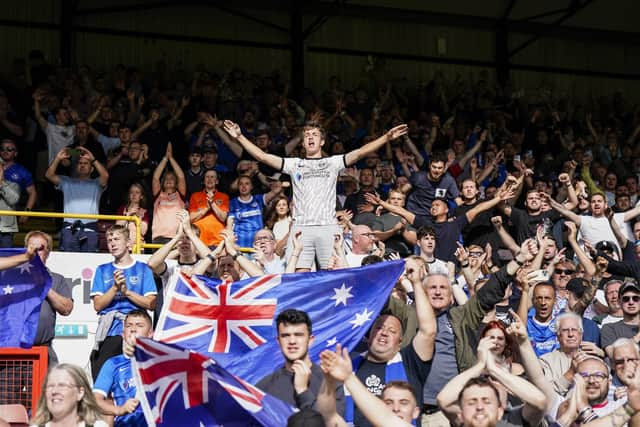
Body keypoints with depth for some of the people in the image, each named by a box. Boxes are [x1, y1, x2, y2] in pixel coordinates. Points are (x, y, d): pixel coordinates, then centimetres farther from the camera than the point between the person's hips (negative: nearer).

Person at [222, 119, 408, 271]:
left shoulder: (333, 163, 12)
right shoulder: (294, 164, 15)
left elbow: (360, 152, 1)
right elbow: (262, 156, 10)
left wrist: (387, 137, -10)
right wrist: (240, 137, 3)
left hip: (328, 226, -1)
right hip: (300, 227, 1)